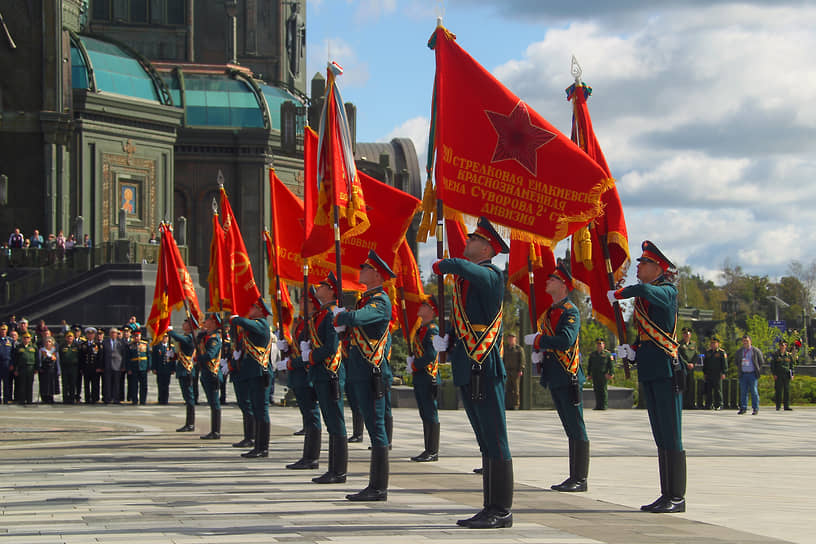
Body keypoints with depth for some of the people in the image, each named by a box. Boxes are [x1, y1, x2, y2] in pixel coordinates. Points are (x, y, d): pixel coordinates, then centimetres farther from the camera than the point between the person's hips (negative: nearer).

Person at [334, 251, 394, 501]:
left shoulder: (381, 300, -12)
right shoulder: (366, 299, 19)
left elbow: (356, 317, -28)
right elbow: (349, 324, 23)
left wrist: (340, 316, -8)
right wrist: (342, 321, 1)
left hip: (372, 372, -10)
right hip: (361, 372, 10)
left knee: (376, 427, -8)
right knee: (373, 427, 10)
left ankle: (379, 488, -7)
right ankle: (375, 486, 14)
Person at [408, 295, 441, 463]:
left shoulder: (433, 329, -12)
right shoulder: (420, 329, 17)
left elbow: (431, 355, -20)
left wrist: (414, 365, -12)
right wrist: (411, 360, 6)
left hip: (428, 378, -10)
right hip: (419, 378, 10)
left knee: (431, 415, -6)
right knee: (425, 415, 11)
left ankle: (433, 452, -4)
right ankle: (428, 450, 16)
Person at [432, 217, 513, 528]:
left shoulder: (491, 275, -10)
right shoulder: (463, 279, 16)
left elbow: (464, 267, -31)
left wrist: (442, 265, -11)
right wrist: (446, 340, 8)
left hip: (485, 370, -9)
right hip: (467, 371, 9)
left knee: (495, 443, -5)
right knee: (485, 443, 12)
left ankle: (502, 512, -3)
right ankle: (491, 508, 17)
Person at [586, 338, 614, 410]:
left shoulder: (607, 354, 2)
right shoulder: (592, 354, 15)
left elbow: (611, 365, 0)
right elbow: (589, 365, 20)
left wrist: (611, 374, -10)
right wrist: (589, 374, 13)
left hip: (604, 375, -4)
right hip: (595, 376, 4)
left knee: (604, 390, -6)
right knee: (596, 390, 3)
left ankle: (604, 405, -2)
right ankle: (598, 405, 8)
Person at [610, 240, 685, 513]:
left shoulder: (667, 291, -7)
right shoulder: (641, 298, 17)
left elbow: (644, 290, -30)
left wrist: (617, 294, -15)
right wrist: (631, 350, 5)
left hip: (666, 370, -9)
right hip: (649, 373, 9)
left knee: (671, 437, -7)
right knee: (661, 438, 10)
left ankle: (677, 498, -5)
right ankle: (666, 495, 14)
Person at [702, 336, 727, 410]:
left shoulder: (722, 352, 1)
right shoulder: (707, 352, 16)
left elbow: (724, 363, -3)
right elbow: (705, 363, 20)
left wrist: (723, 373, -10)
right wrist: (704, 373, 13)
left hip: (717, 374, -5)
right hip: (708, 374, 5)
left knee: (717, 390, -4)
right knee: (708, 390, 3)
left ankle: (718, 405, 1)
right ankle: (708, 404, 8)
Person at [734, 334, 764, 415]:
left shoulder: (756, 351, 1)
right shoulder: (739, 351, 10)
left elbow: (761, 362, 10)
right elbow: (736, 359, 28)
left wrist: (758, 370, 4)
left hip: (752, 374, -3)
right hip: (743, 374, 3)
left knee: (754, 391, -3)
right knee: (743, 391, 2)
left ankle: (756, 409, 1)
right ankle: (743, 408, 6)